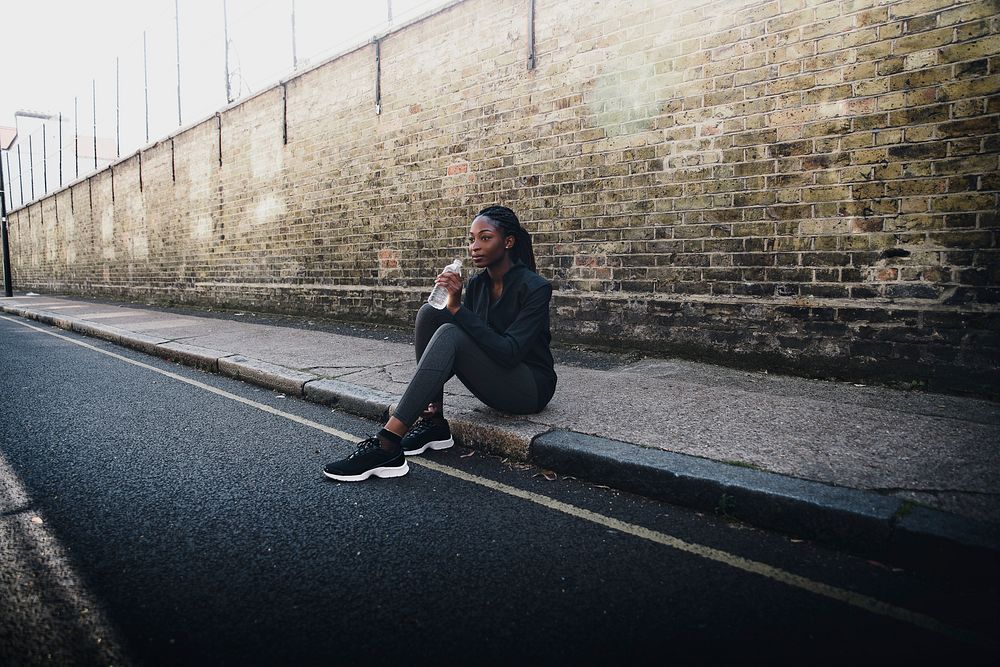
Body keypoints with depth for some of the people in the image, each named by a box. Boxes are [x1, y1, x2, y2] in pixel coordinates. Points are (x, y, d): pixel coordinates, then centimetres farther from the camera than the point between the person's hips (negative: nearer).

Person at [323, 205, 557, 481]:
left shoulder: (535, 287, -15)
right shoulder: (477, 283, 4)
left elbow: (509, 352, -25)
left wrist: (457, 308, -28)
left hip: (530, 388, -6)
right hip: (493, 377, 7)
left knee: (449, 334, -30)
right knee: (430, 312, -12)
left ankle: (387, 446, -34)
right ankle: (433, 424, -13)